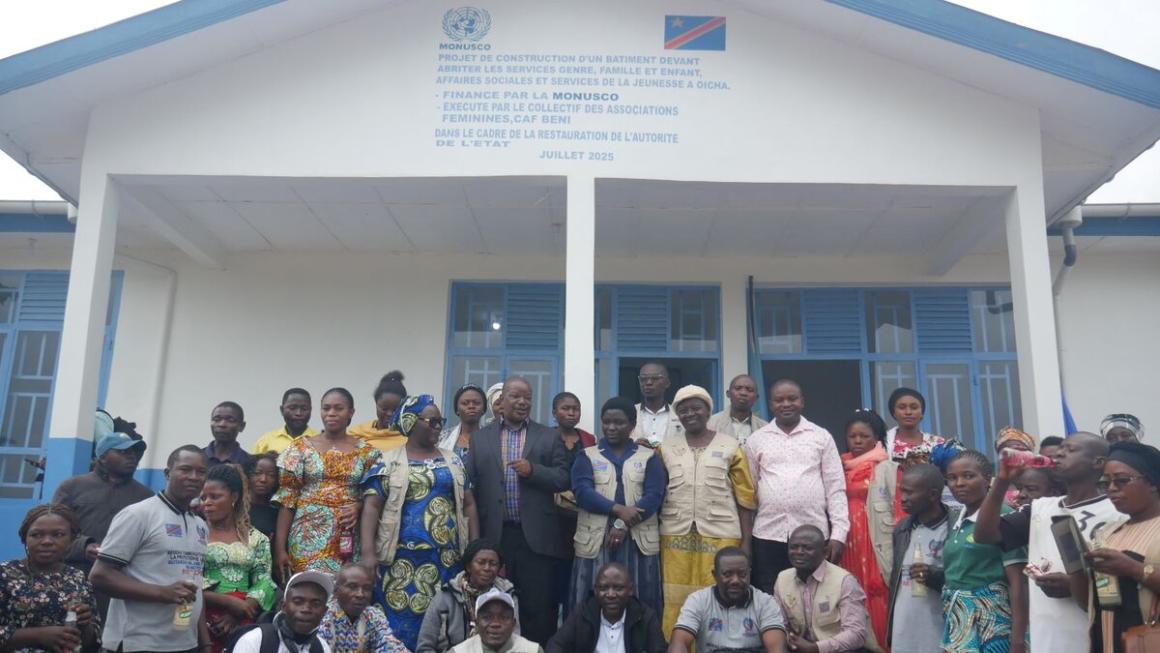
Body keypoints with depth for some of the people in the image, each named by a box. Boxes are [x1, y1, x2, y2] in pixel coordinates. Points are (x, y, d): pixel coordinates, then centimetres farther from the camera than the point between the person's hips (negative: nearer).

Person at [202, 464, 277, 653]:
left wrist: (236, 614, -13)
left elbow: (265, 583, 1)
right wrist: (228, 602, -15)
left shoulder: (256, 538, 7)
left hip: (243, 623, 2)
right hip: (205, 620, -2)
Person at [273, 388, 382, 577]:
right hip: (308, 537, -1)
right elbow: (286, 499, 1)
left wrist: (359, 506, -11)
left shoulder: (367, 452, 6)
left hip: (349, 539, 1)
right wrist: (280, 548, -4)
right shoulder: (301, 448, 4)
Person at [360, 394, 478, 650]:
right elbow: (371, 507, -6)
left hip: (447, 559, 3)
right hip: (404, 559, -3)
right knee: (402, 622, -2)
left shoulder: (452, 461, 11)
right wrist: (368, 552, -16)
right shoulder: (390, 463, 1)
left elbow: (468, 504, 12)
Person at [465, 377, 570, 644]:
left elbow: (564, 479, 1)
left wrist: (533, 470, -15)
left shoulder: (549, 437, 9)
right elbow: (469, 484, 5)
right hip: (494, 536, 1)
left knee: (539, 607, 1)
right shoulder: (480, 437, 10)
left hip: (536, 536, -1)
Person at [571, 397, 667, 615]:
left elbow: (654, 496, -3)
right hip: (595, 539, 0)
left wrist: (623, 525, -15)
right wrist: (618, 509, -19)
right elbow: (582, 492, -5)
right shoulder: (587, 456, 10)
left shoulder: (649, 457, 10)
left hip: (639, 540, 0)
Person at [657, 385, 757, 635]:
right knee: (675, 601, 3)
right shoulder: (666, 447, 9)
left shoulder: (730, 446, 4)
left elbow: (745, 499, 3)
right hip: (675, 535, 2)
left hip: (720, 535, -1)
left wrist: (745, 541, -2)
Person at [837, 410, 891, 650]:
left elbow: (898, 505, -4)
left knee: (877, 598, -5)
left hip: (877, 541, -4)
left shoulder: (885, 466, 0)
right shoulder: (841, 467, 11)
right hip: (849, 540, 4)